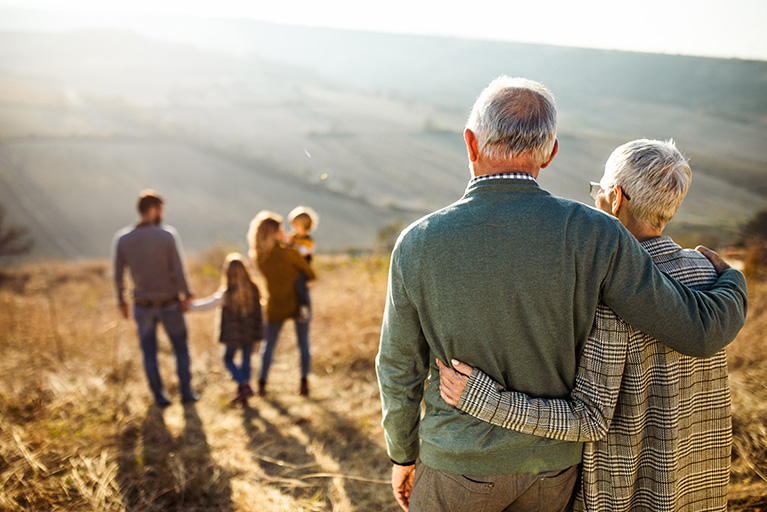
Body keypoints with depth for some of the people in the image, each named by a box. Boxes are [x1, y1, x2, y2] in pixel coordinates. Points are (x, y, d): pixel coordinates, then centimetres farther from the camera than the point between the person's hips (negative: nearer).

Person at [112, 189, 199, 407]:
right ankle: (186, 392, 21)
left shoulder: (122, 238, -7)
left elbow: (118, 276, -3)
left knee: (149, 352, 16)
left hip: (142, 306, 2)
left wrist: (121, 301, 11)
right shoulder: (168, 235, -16)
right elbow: (178, 271, -18)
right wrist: (186, 295, -4)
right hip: (170, 305, -2)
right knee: (181, 349, 16)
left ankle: (159, 396, 20)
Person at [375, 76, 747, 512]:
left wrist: (403, 455, 9)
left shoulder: (418, 245, -19)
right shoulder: (592, 236, -22)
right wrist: (733, 281, 9)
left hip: (461, 461, -1)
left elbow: (400, 371, -9)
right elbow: (701, 329, -15)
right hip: (551, 462, 2)